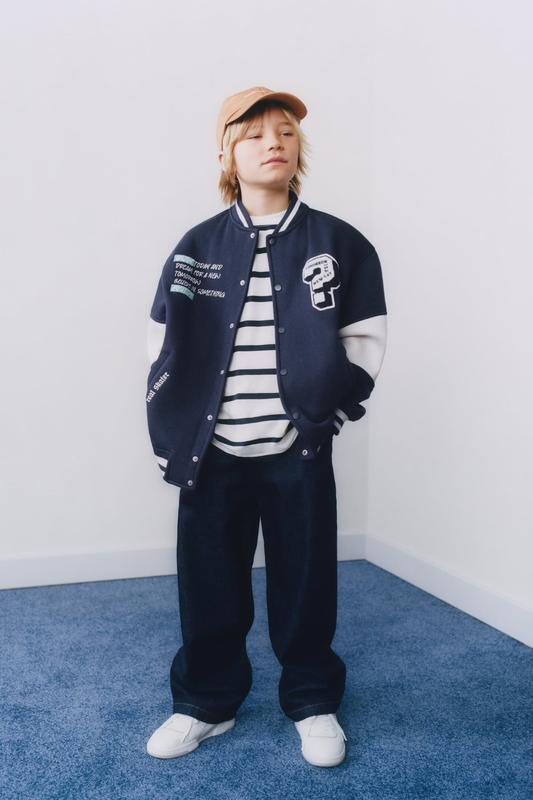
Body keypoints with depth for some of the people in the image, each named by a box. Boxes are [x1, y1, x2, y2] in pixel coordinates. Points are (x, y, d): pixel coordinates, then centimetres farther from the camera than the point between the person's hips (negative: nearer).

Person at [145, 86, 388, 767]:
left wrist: (329, 412, -3)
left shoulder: (339, 243, -1)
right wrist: (171, 440, 0)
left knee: (305, 582, 12)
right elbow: (164, 351, 5)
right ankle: (206, 703, 35)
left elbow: (365, 341, 4)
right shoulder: (197, 247, 2)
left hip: (299, 454, -1)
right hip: (211, 455, 1)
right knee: (208, 585, 13)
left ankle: (313, 704, 35)